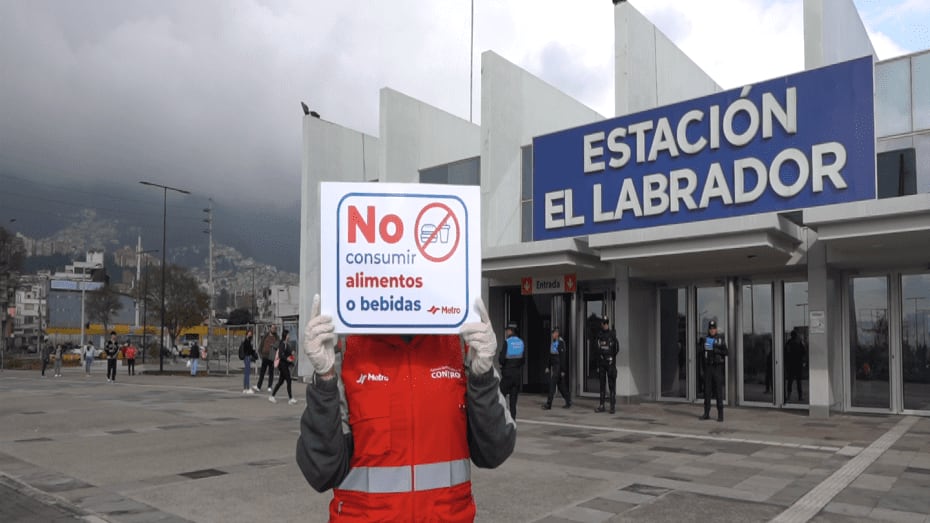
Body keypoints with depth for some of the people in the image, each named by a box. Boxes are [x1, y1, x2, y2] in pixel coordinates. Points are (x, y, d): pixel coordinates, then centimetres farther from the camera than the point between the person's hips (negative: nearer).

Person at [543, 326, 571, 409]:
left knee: (552, 384, -8)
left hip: (558, 366, -9)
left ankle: (548, 404, -6)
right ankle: (568, 402, 22)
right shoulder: (553, 343, 12)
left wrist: (563, 370, -17)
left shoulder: (561, 343, -14)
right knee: (561, 385, 13)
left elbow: (563, 357, -16)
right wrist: (548, 367, 16)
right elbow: (550, 356, 17)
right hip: (553, 366, 9)